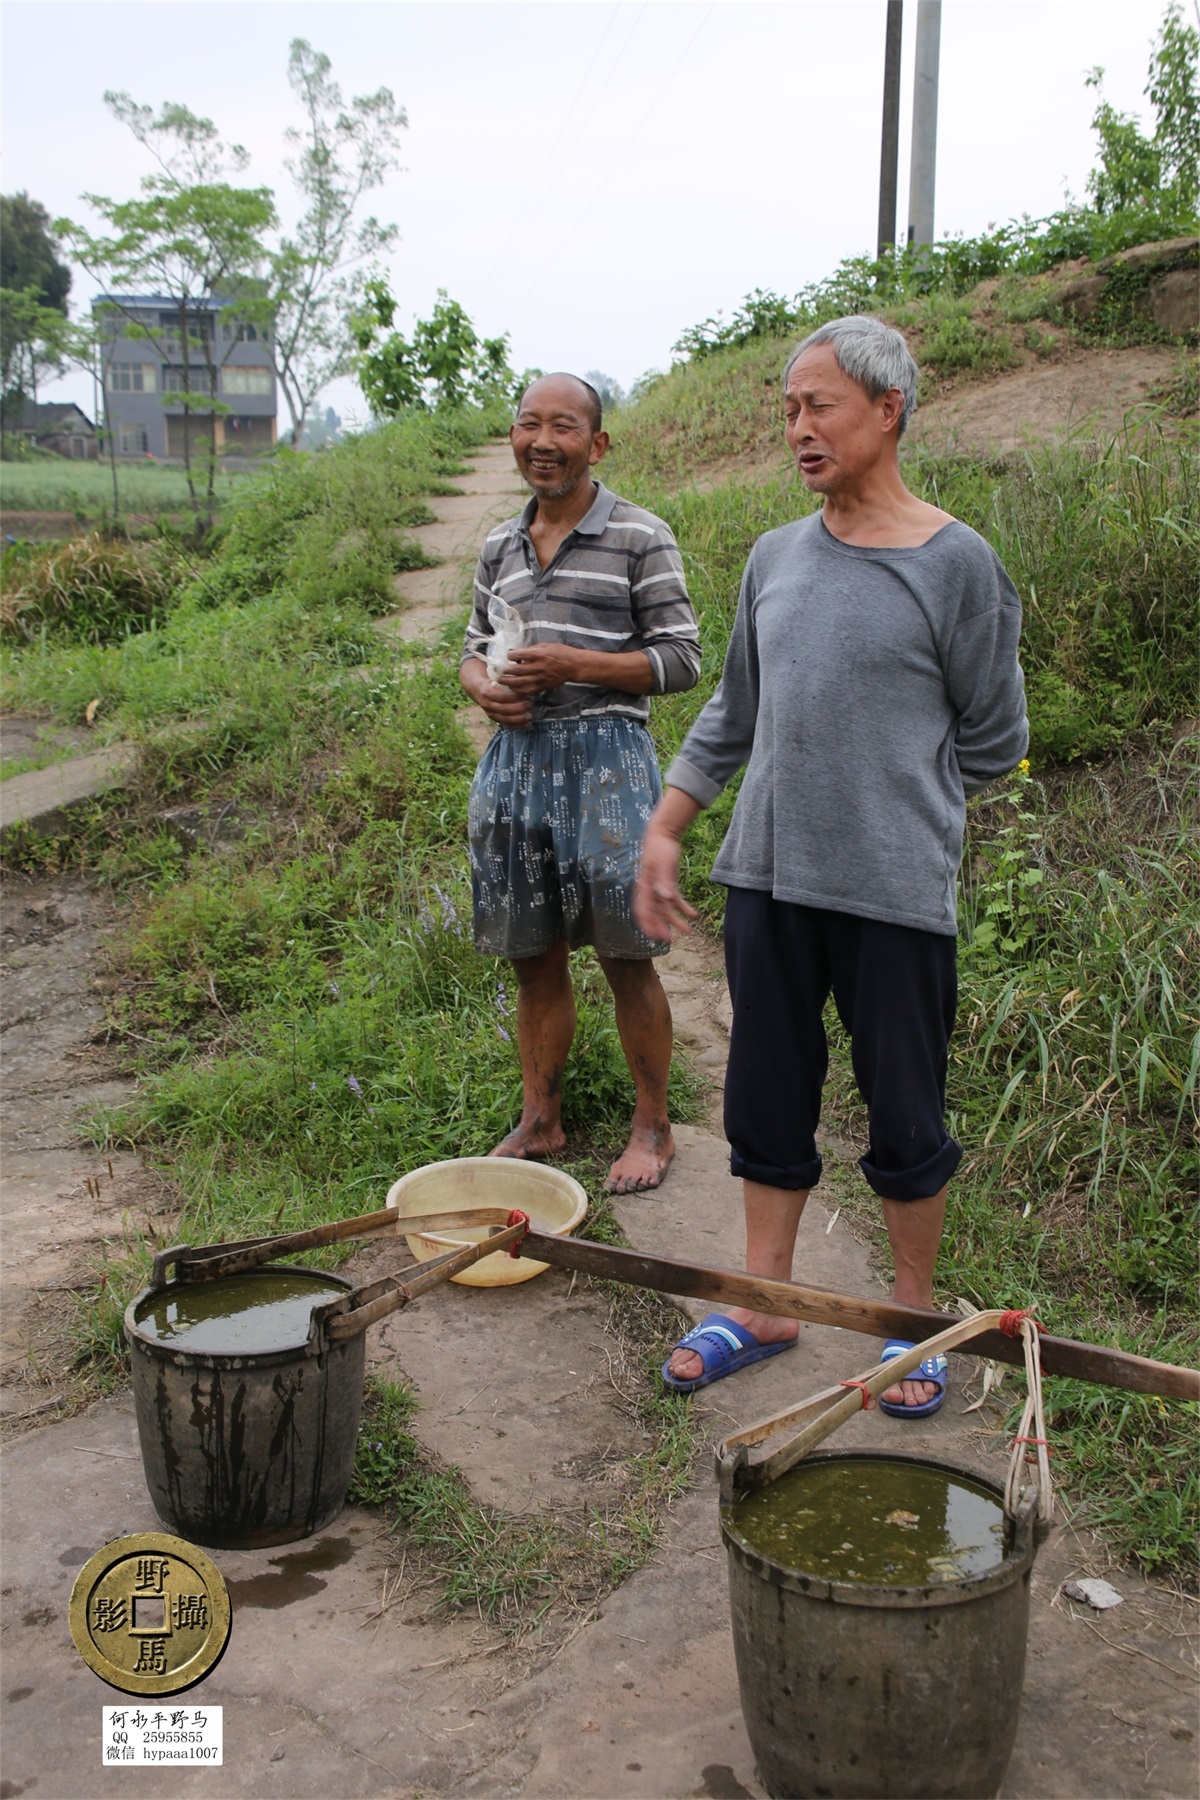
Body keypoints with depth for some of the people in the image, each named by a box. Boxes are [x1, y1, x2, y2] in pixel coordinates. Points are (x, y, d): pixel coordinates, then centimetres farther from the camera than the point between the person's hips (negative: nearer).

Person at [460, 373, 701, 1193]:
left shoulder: (641, 537, -3)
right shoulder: (501, 547, 14)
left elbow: (684, 658, -5)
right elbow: (476, 646, 22)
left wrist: (575, 665, -16)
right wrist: (485, 686, -2)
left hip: (606, 756, -5)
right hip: (516, 756, 5)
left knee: (628, 959, 1)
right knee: (534, 957, 12)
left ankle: (653, 1128, 17)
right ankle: (540, 1122, 26)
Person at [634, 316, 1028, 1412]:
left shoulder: (956, 564, -7)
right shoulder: (775, 558, 9)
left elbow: (995, 742, 0)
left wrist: (891, 798, 8)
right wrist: (664, 831, 11)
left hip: (897, 891, -5)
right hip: (767, 879, 5)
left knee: (905, 1120, 8)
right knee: (767, 1102, 13)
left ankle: (915, 1318, 30)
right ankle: (764, 1308, 30)